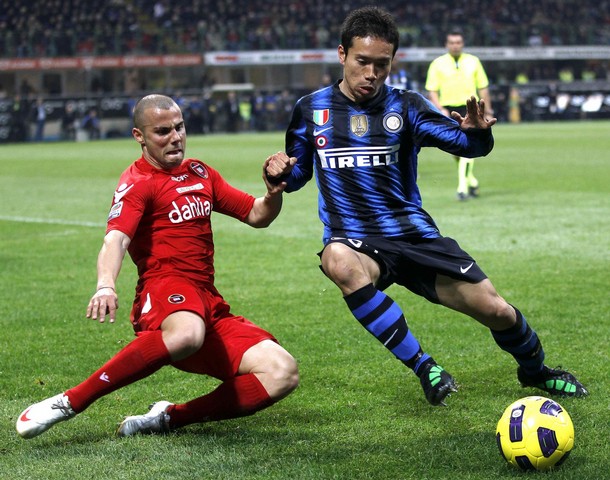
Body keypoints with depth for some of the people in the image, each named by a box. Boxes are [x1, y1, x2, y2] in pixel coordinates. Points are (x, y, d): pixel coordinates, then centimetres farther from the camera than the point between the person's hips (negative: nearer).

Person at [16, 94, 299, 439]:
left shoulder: (200, 173, 20)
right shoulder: (138, 183, -2)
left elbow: (257, 216, 24)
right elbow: (116, 238, -21)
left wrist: (274, 193, 1)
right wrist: (106, 286, -41)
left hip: (208, 302, 7)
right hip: (165, 288, -7)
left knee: (282, 374, -12)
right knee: (187, 333, -43)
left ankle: (169, 417, -9)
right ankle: (69, 403, -32)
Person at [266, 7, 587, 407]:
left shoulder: (406, 106, 1)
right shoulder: (311, 110, 3)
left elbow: (467, 144, -5)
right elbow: (297, 175, 14)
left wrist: (477, 132, -29)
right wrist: (280, 173, -10)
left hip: (414, 234, 1)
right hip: (354, 241, -1)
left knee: (494, 309, -4)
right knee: (339, 263, -39)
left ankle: (534, 370, 34)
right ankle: (423, 368, -27)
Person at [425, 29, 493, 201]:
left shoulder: (473, 61, 6)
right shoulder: (437, 64, 2)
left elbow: (483, 88, 12)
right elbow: (432, 90, 1)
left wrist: (488, 111, 10)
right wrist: (441, 109, -13)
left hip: (470, 108, -1)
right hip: (448, 110, 1)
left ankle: (463, 187, -18)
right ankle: (471, 180, 28)